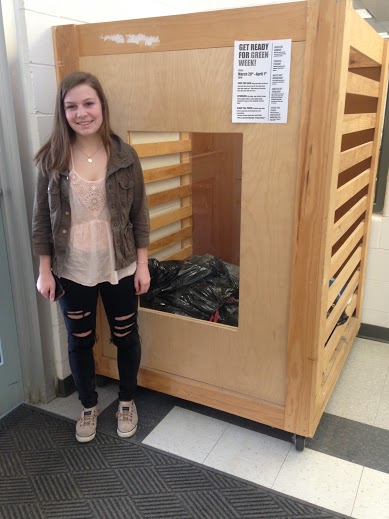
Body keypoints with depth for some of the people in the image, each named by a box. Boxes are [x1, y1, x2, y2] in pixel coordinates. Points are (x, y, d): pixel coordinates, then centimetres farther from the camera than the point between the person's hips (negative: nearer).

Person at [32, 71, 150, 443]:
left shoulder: (124, 156, -7)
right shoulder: (51, 159, -7)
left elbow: (139, 214, -2)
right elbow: (41, 218, -1)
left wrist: (142, 265, -3)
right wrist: (44, 270, -2)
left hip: (120, 268, 0)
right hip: (72, 271, 1)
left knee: (125, 336, 15)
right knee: (80, 342, 16)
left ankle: (127, 401, 41)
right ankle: (88, 406, 41)